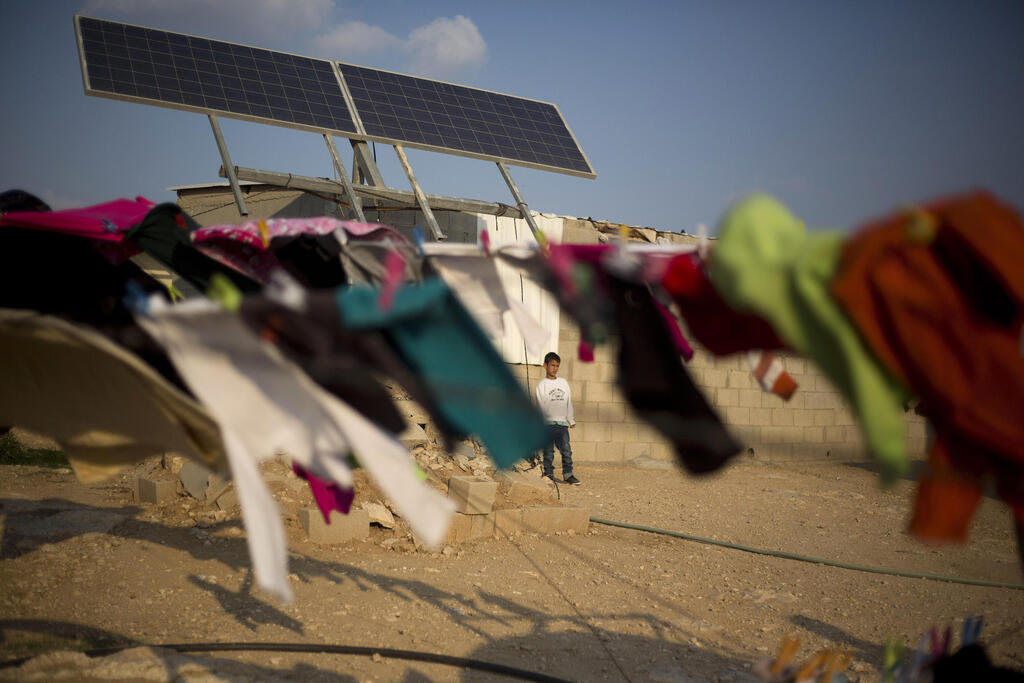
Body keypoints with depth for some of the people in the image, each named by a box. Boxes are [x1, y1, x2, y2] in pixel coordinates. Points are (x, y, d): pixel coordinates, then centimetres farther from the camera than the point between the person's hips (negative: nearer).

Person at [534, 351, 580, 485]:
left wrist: (571, 420, 18)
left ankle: (568, 474, 5)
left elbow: (569, 402, 19)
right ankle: (549, 474, 8)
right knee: (548, 451, 0)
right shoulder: (541, 385, 2)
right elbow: (541, 405, -3)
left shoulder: (563, 383, 15)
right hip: (547, 423, -3)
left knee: (566, 450, -2)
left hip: (562, 423, 3)